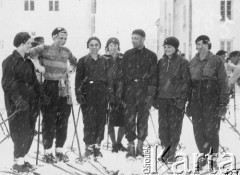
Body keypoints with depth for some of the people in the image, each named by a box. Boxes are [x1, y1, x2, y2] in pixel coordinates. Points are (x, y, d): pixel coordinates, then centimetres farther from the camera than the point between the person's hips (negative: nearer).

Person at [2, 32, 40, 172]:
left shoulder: (28, 61, 14)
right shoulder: (10, 61, -9)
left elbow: (34, 81, 18)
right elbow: (7, 84, -14)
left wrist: (39, 96, 8)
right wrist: (18, 99, -23)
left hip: (30, 101, 7)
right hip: (17, 103, -7)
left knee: (29, 132, 7)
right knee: (20, 132, -6)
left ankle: (22, 158, 19)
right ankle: (18, 162, 3)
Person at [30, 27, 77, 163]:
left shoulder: (66, 52, 12)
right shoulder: (44, 49, -2)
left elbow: (76, 62, 28)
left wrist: (71, 69, 11)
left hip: (64, 89, 5)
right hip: (50, 87, -5)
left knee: (63, 120, 7)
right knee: (49, 120, -2)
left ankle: (60, 150, 17)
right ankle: (48, 152, 5)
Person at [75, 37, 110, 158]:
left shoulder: (104, 61, 12)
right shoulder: (83, 61, 2)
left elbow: (107, 78, 15)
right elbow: (78, 79, 0)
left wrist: (109, 93, 8)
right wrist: (78, 94, -9)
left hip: (102, 93, 3)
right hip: (88, 92, -3)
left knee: (101, 120, 1)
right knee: (89, 120, -7)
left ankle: (97, 145, 11)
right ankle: (88, 147, 1)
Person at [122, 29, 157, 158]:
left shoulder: (151, 56, 5)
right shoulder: (127, 55, 11)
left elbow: (153, 76, 2)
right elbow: (123, 74, 11)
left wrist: (150, 94, -6)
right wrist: (121, 92, 3)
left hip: (144, 92, -1)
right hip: (129, 92, 1)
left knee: (143, 120, 3)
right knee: (129, 120, -5)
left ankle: (140, 147, 12)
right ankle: (131, 146, 2)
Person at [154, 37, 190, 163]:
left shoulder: (183, 62, -2)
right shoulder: (161, 62, 13)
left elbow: (186, 82, -4)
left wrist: (183, 98, -12)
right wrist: (155, 98, 11)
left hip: (176, 98, -4)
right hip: (162, 98, 4)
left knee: (174, 126, -2)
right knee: (163, 125, 3)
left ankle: (172, 153, 6)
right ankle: (166, 149, 13)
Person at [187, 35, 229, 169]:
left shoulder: (216, 61, -4)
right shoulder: (193, 62, 10)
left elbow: (224, 83, -5)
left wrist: (223, 104, -10)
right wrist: (190, 104, 13)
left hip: (212, 102, -4)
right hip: (196, 102, 4)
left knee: (211, 131, -3)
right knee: (198, 131, 6)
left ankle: (213, 158, 12)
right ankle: (203, 156, 22)